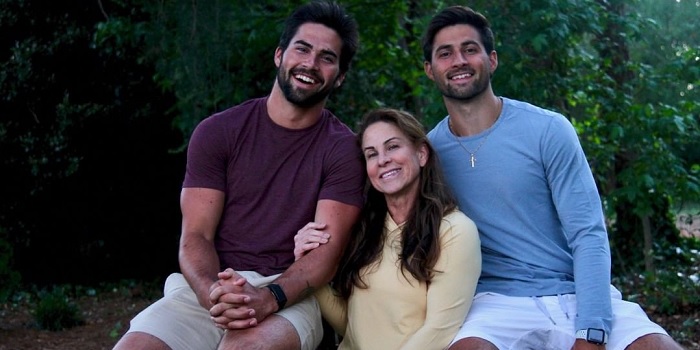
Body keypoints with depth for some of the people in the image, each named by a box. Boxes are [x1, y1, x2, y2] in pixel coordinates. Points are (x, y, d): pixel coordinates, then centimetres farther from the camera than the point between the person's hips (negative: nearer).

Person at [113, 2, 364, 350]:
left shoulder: (344, 149, 2)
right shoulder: (217, 132, 6)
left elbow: (328, 249, -6)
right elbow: (195, 236, 1)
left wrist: (268, 298, -26)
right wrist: (213, 293, -22)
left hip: (291, 294, -2)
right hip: (208, 287, 2)